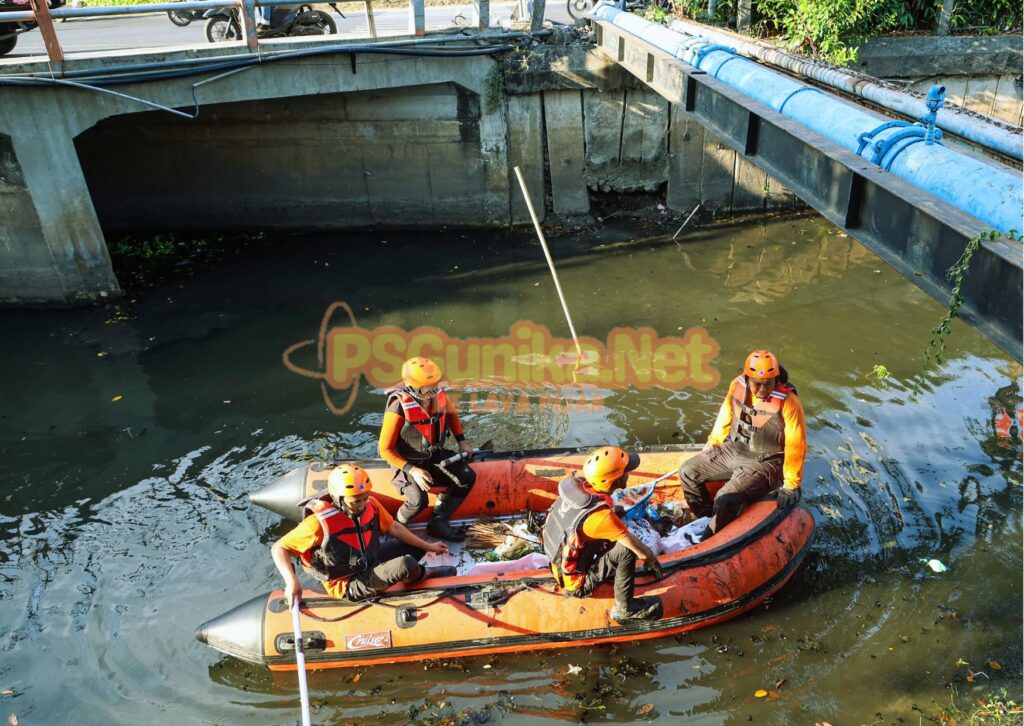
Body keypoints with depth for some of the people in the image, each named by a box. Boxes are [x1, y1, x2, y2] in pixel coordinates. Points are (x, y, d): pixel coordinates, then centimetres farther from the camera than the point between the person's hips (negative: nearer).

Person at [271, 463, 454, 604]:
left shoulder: (370, 505, -11)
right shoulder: (320, 522, -28)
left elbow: (394, 528, 2)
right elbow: (279, 548, -23)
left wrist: (427, 546, 4)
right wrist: (291, 581, -38)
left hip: (369, 563, 7)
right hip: (347, 587, -7)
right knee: (406, 564, -24)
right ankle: (426, 573, 9)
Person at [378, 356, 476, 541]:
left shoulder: (438, 394, -12)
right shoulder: (399, 409, -29)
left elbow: (450, 413, 14)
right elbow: (385, 449, -21)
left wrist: (461, 440, 5)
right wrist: (412, 470, -28)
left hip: (435, 455, 6)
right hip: (408, 462, -6)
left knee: (467, 478, -9)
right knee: (419, 501, -28)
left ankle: (438, 522, 2)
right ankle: (398, 525, 5)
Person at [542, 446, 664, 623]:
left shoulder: (576, 484, -15)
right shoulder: (602, 516, -33)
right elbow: (642, 552, -21)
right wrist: (654, 561, -1)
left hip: (559, 564, 7)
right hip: (578, 584, -7)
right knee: (626, 549, -17)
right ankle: (625, 608, -2)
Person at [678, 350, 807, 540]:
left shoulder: (788, 403, -25)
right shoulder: (737, 385, -9)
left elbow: (796, 446, -19)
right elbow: (725, 417, 9)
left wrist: (790, 485, -16)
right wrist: (712, 444, 19)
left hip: (764, 462, -6)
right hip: (733, 450, 6)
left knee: (727, 499, -25)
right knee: (688, 471, 2)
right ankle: (705, 519, 15)